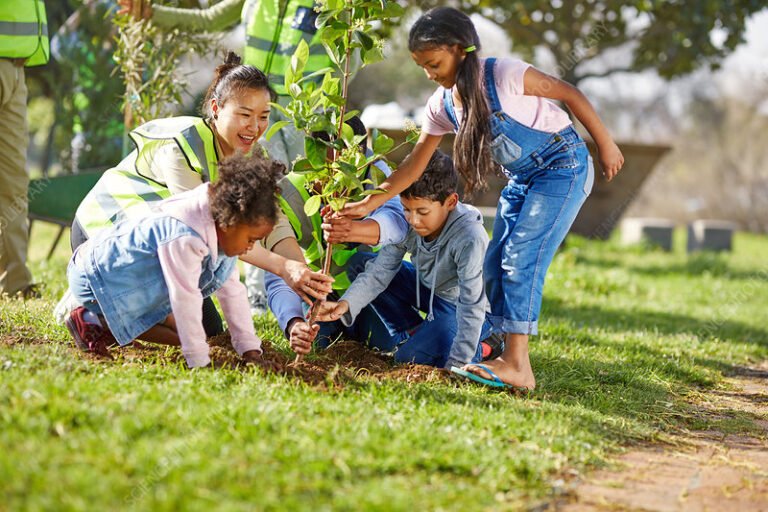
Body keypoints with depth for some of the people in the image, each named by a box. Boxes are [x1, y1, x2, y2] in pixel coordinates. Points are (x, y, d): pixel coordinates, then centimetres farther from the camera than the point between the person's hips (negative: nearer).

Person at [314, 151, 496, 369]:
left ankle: (484, 346, 1)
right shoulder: (406, 224, -18)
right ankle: (412, 332, 6)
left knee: (410, 357, -22)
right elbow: (380, 271, -13)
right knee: (363, 267, -3)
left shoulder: (470, 238, -36)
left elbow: (472, 305, -35)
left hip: (459, 306, -7)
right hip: (427, 289, 7)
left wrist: (456, 365, -35)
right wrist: (346, 304, -31)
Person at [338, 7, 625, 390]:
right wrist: (367, 205, -8)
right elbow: (414, 166, 0)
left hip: (563, 167, -8)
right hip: (521, 179, 8)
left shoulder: (503, 75, -24)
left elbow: (570, 94, -14)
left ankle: (517, 366, -20)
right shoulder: (442, 105, -4)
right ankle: (506, 352, 10)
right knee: (494, 267, 3)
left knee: (520, 258, -18)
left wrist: (606, 146, -9)